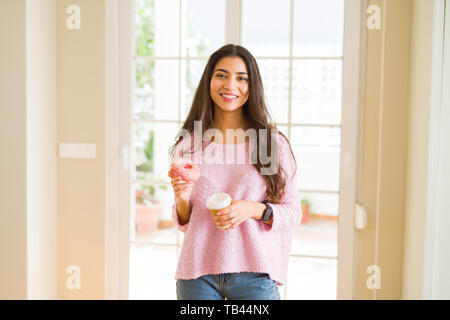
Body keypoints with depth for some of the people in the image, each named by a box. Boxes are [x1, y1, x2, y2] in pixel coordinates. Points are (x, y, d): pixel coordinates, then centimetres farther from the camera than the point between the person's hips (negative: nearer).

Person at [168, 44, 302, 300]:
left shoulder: (273, 142, -2)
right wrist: (182, 198, -10)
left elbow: (293, 212, 1)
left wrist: (254, 209, -16)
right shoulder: (189, 144, 4)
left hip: (253, 273, -1)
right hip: (198, 272, 2)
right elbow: (185, 223, 11)